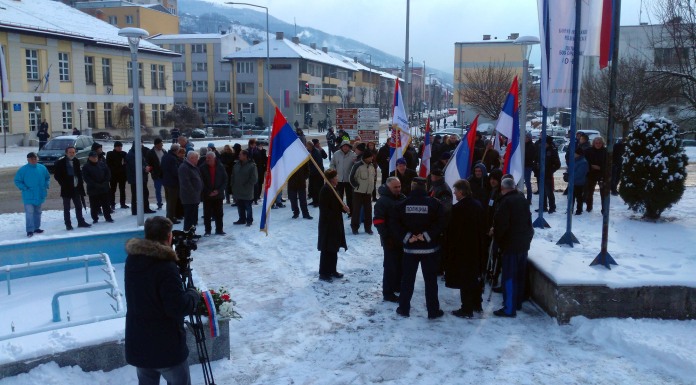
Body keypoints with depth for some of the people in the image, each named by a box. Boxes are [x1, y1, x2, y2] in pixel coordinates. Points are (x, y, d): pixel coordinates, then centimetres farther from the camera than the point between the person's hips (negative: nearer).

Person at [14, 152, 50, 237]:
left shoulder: (42, 168, 2)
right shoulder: (23, 169, -9)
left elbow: (47, 178, 15)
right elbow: (17, 180, -4)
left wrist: (46, 185, 1)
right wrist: (24, 188, -14)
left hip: (40, 195, 5)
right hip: (28, 197, -5)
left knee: (37, 212, 15)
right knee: (29, 213, -10)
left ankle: (36, 228, 27)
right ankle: (30, 230, -7)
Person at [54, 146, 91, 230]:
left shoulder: (76, 161, 6)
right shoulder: (60, 162, -9)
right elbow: (56, 175, -8)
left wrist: (80, 184, 4)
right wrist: (64, 184, -12)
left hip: (76, 188, 5)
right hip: (66, 189, -5)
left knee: (79, 206, 12)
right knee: (66, 208, 4)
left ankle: (81, 222, 22)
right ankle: (68, 224, 10)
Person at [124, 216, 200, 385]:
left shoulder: (132, 260, 0)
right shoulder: (167, 267, -25)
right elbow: (179, 308, -26)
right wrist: (194, 294, -7)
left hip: (137, 343, 7)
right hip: (166, 347, -7)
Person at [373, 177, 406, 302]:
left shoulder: (403, 198, 9)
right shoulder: (382, 201, -15)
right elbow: (378, 221, -18)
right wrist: (386, 237, -21)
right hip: (390, 240, -8)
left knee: (400, 264, 17)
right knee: (391, 266, -4)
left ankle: (397, 286, 34)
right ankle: (387, 293, 3)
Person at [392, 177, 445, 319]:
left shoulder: (402, 204, -2)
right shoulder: (434, 203, -8)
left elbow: (396, 225, -6)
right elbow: (440, 224, -14)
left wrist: (406, 237, -9)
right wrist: (427, 236, -12)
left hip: (410, 248, 2)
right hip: (429, 248, -1)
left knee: (407, 279, 11)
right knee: (430, 280, 6)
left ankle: (404, 308, 17)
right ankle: (433, 310, 11)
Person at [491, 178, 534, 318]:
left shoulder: (506, 202, -17)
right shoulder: (522, 199, 10)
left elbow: (501, 223, -21)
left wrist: (495, 233, 0)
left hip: (511, 244, -9)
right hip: (524, 242, 9)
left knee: (509, 276, -5)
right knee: (519, 274, 17)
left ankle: (509, 308, -4)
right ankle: (517, 302, 29)